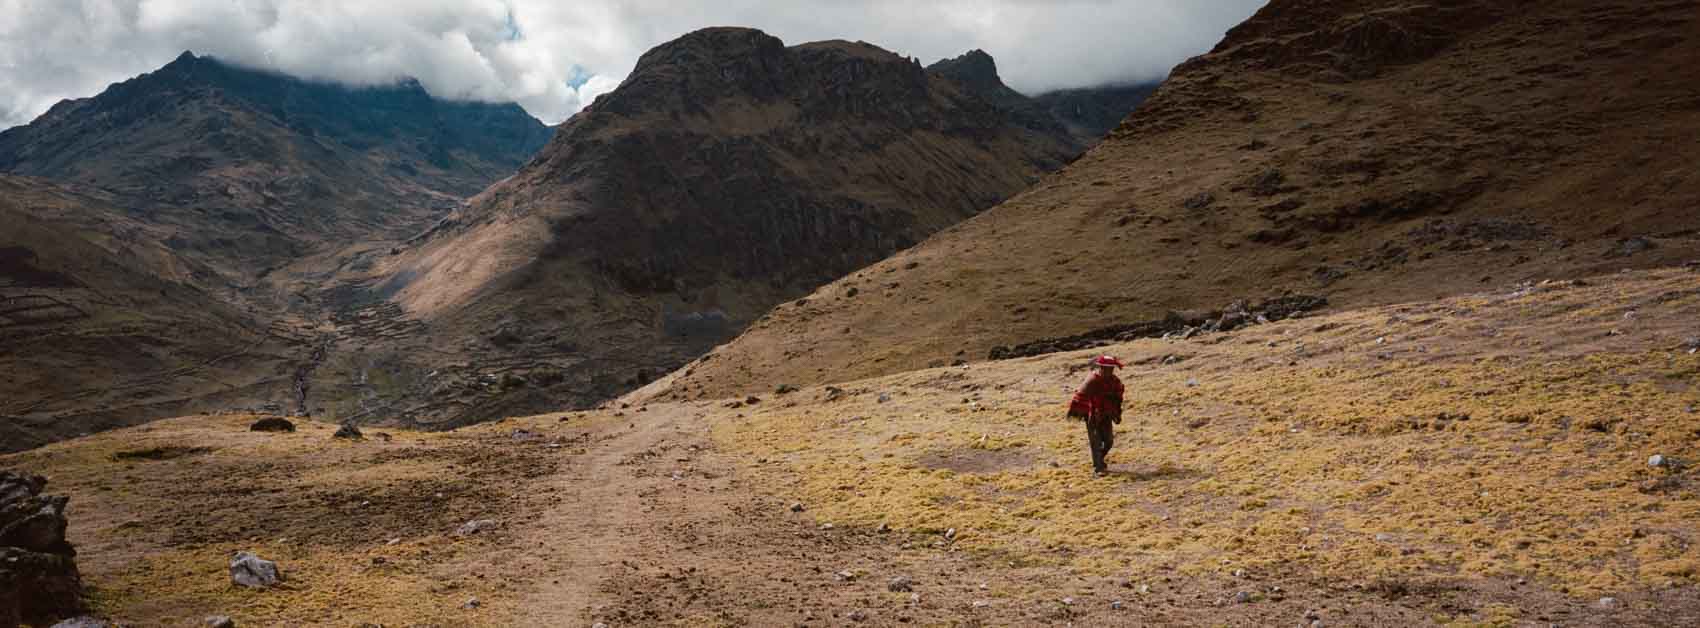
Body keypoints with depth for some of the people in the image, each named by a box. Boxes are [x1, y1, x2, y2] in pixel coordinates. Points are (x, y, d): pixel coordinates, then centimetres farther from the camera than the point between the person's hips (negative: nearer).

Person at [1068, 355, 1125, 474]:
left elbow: (1117, 398, 16)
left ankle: (1098, 461, 33)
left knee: (1109, 441, 10)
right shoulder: (1092, 380, -20)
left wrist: (1117, 413, 20)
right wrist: (1073, 409, -19)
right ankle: (1098, 467, 1)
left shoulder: (1115, 381, 0)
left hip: (1106, 415, 6)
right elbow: (1080, 395, -19)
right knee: (1096, 441, -5)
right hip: (1092, 415, -6)